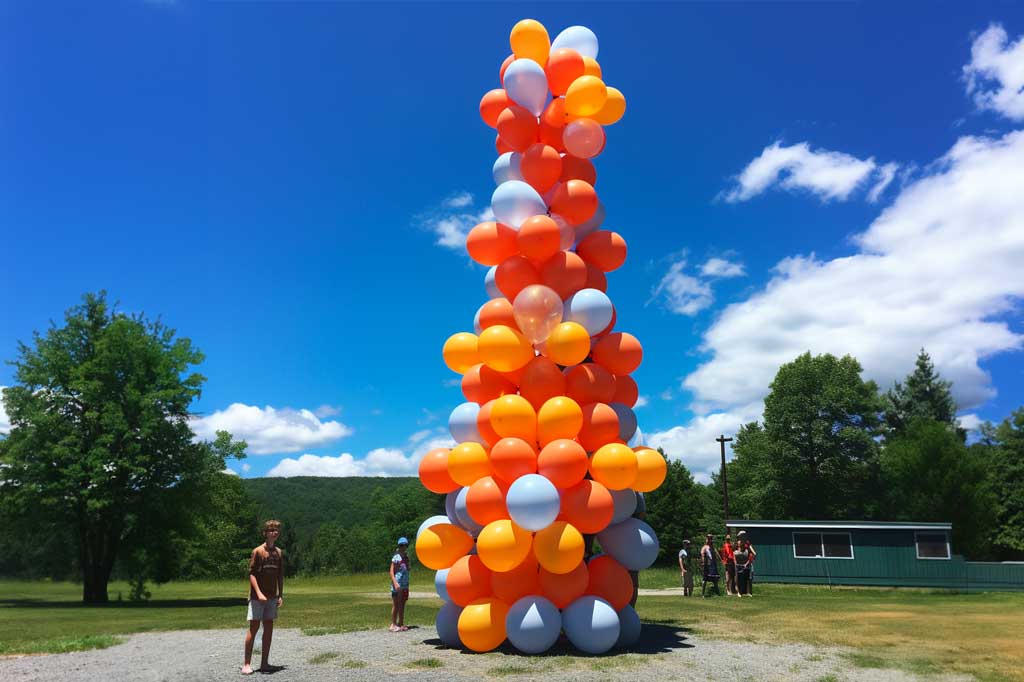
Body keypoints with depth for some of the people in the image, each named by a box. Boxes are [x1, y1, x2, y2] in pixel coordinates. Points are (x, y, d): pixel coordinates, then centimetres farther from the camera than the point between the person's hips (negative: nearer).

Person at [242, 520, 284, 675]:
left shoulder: (279, 552, 8)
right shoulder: (258, 551, -8)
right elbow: (251, 574, -11)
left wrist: (281, 595, 6)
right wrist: (259, 593, -20)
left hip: (272, 596, 5)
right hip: (257, 596, -5)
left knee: (269, 628, 6)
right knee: (254, 627, -2)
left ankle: (264, 663, 13)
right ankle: (247, 664, 6)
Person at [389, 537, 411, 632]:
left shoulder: (406, 557, 11)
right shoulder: (396, 557, -9)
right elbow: (391, 571, -12)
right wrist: (395, 582, -22)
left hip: (405, 585, 7)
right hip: (397, 585, -7)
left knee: (402, 605, 11)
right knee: (395, 605, 0)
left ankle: (401, 624, 17)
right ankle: (393, 624, 8)